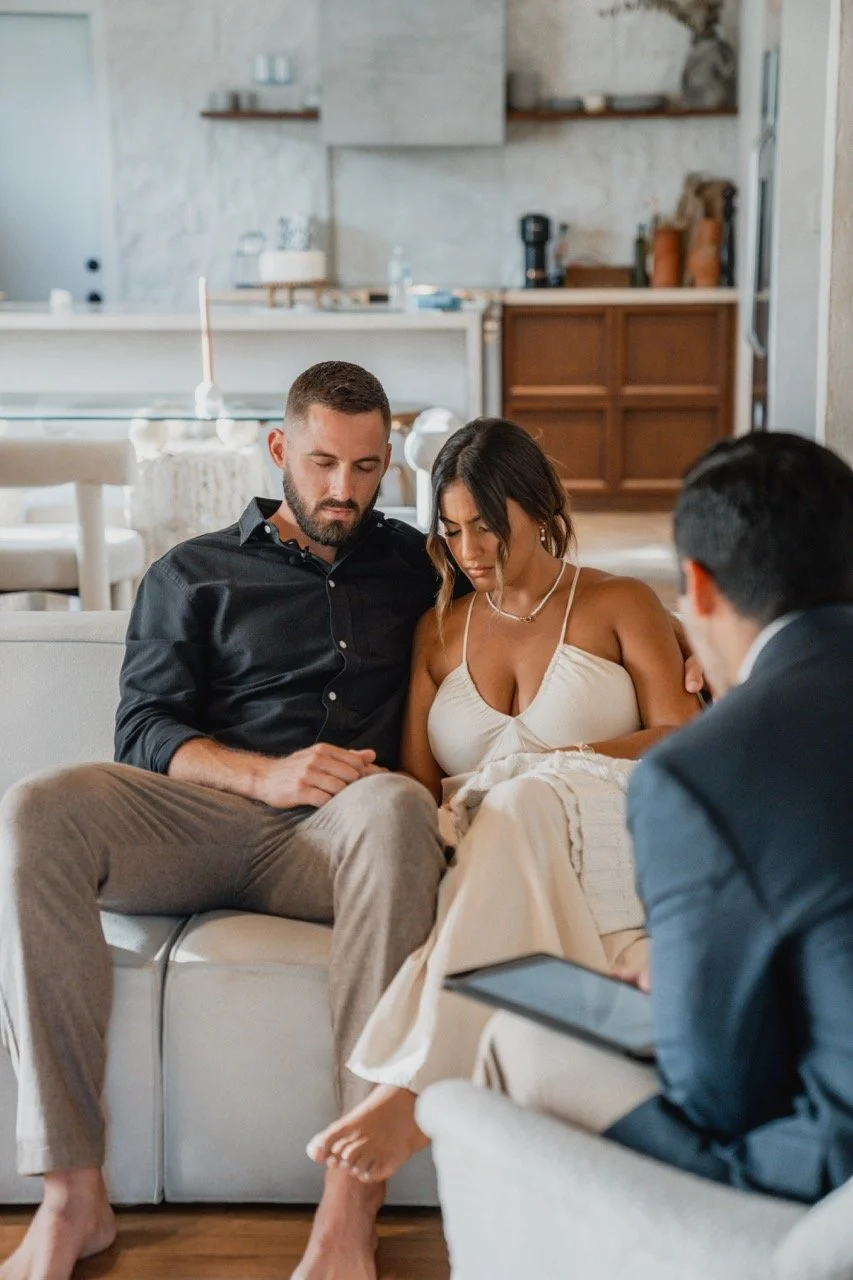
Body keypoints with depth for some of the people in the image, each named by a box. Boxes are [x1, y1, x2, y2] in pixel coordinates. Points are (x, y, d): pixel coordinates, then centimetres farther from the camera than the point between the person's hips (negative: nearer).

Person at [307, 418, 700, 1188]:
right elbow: (418, 780, 14)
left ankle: (414, 1089, -47)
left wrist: (563, 762, -13)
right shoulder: (439, 631, 23)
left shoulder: (619, 605, 14)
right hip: (484, 856, 2)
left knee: (523, 806, -37)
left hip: (598, 837, -2)